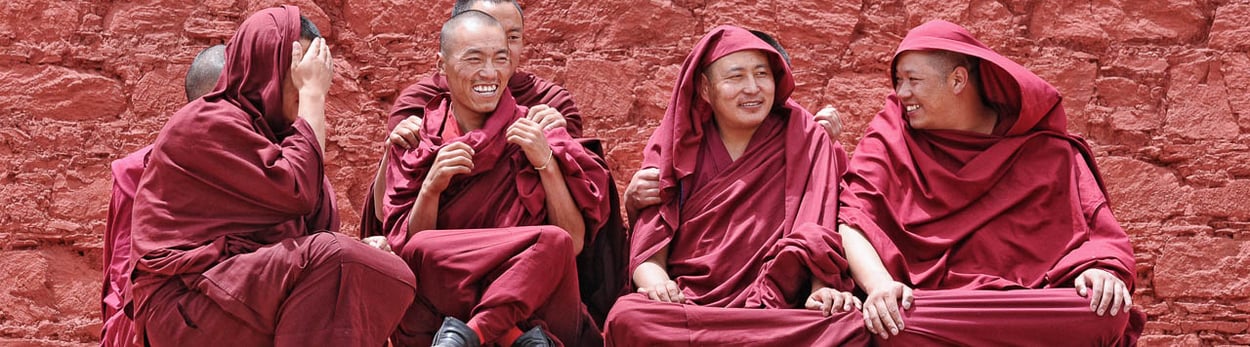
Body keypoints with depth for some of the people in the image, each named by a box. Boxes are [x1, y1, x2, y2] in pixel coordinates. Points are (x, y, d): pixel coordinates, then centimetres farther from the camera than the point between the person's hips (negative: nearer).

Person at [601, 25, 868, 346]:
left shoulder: (804, 140, 8)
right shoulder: (678, 148, 10)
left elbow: (820, 234, -1)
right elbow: (648, 248, 2)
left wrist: (822, 290, -21)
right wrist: (656, 282, -21)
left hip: (775, 311, 0)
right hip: (687, 306, 0)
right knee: (627, 317, -33)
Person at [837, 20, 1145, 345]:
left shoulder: (1044, 151, 10)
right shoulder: (889, 141, 10)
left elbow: (1096, 227, 5)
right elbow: (853, 219, -4)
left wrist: (1101, 270, -19)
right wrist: (879, 283, -25)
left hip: (1029, 311, 2)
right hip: (925, 305, -2)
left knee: (1106, 313, -29)